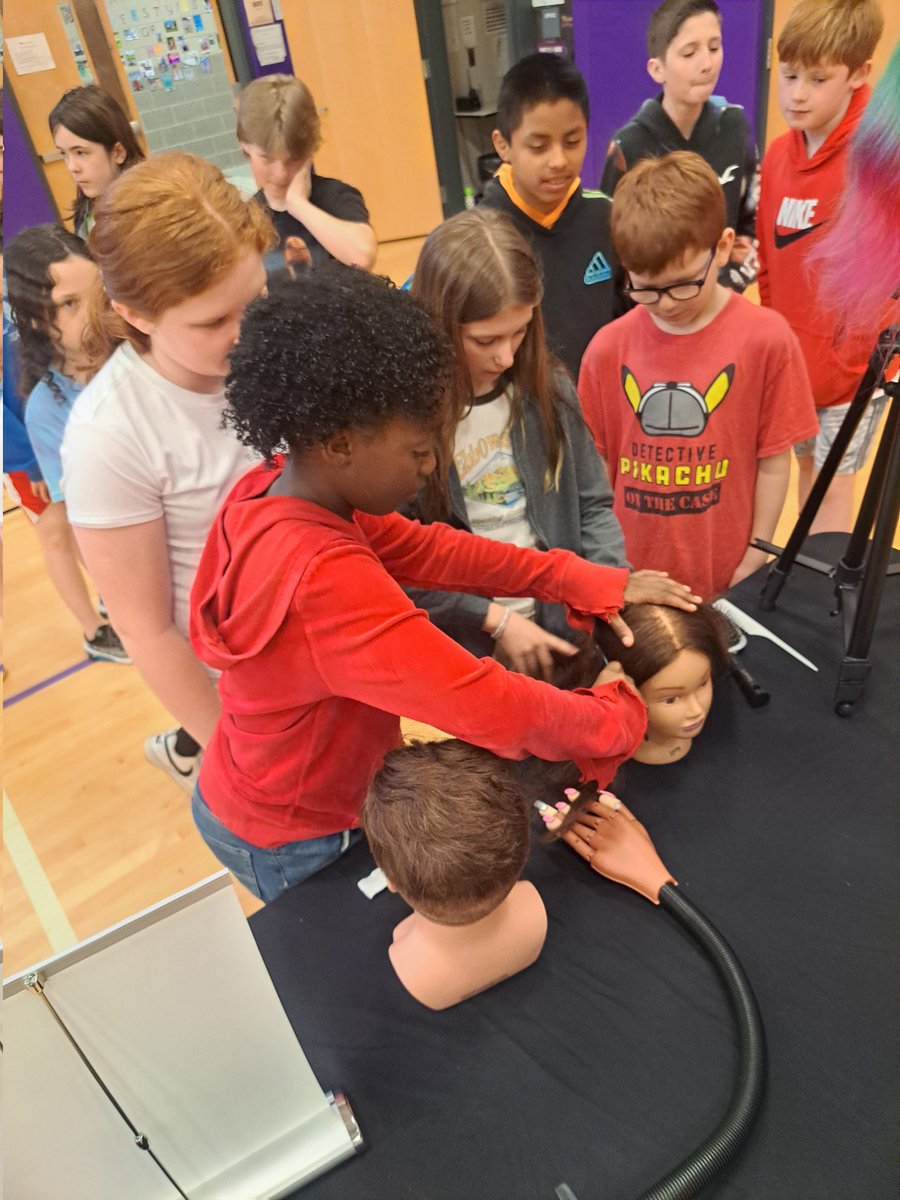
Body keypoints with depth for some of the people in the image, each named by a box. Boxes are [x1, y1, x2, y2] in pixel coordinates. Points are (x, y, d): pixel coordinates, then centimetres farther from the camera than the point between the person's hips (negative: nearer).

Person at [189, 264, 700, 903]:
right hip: (294, 844, -7)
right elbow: (493, 708, -39)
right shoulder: (324, 582, -41)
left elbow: (423, 548, -8)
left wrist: (584, 581, -12)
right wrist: (615, 717, -20)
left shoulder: (277, 489, -13)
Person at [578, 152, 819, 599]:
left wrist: (755, 560, -1)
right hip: (629, 576, 2)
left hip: (727, 580, -1)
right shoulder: (607, 349, -5)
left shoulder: (766, 339, -10)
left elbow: (773, 463, -4)